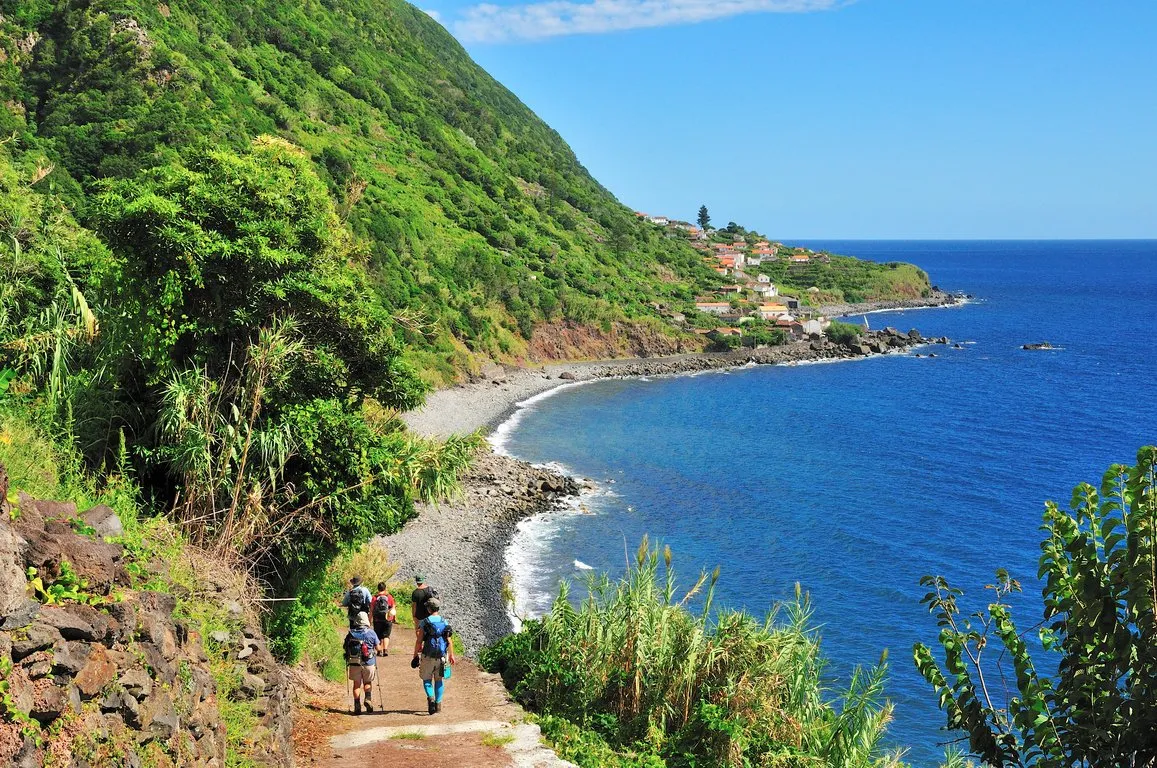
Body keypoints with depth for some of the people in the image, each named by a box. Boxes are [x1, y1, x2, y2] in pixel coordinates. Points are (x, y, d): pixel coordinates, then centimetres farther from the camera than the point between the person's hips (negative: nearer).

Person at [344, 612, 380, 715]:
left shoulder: (351, 634, 0)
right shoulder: (371, 633, -2)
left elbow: (345, 647, 4)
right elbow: (377, 647, 6)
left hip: (354, 663, 0)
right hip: (368, 663, 0)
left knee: (357, 684, 11)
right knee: (368, 682, 18)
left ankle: (357, 705, 4)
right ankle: (368, 698, -5)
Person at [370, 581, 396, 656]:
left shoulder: (375, 597, -3)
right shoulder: (389, 597, -1)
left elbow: (371, 610, 0)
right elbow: (393, 608, 4)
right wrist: (395, 617, 18)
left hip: (377, 620, 0)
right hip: (387, 620, 0)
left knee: (379, 636, 10)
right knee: (386, 636, 5)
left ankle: (379, 651, 8)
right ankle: (385, 650, -11)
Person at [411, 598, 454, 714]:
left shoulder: (425, 622, -8)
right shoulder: (444, 622, 0)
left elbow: (419, 641, -8)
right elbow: (449, 641, 0)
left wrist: (415, 655, 2)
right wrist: (451, 655, 11)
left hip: (428, 656, -3)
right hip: (442, 656, 3)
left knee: (427, 679, 11)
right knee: (439, 680, 15)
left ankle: (430, 697, -13)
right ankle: (438, 704, 15)